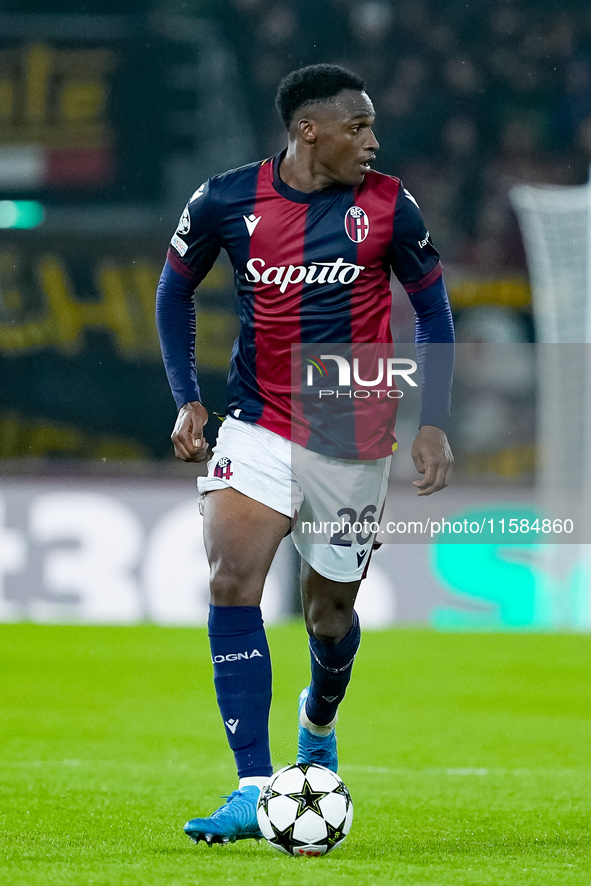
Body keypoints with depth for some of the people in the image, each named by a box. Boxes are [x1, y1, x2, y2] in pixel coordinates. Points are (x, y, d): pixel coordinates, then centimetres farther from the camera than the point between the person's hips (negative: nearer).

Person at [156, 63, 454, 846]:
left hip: (357, 441, 1)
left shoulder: (387, 207, -7)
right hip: (261, 426, -1)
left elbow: (433, 310, 5)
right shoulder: (226, 202, -8)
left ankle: (319, 722, 48)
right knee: (232, 581, -20)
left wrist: (433, 423, -2)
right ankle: (254, 791, -22)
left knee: (330, 611, 11)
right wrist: (187, 400, 2)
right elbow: (175, 290, 10)